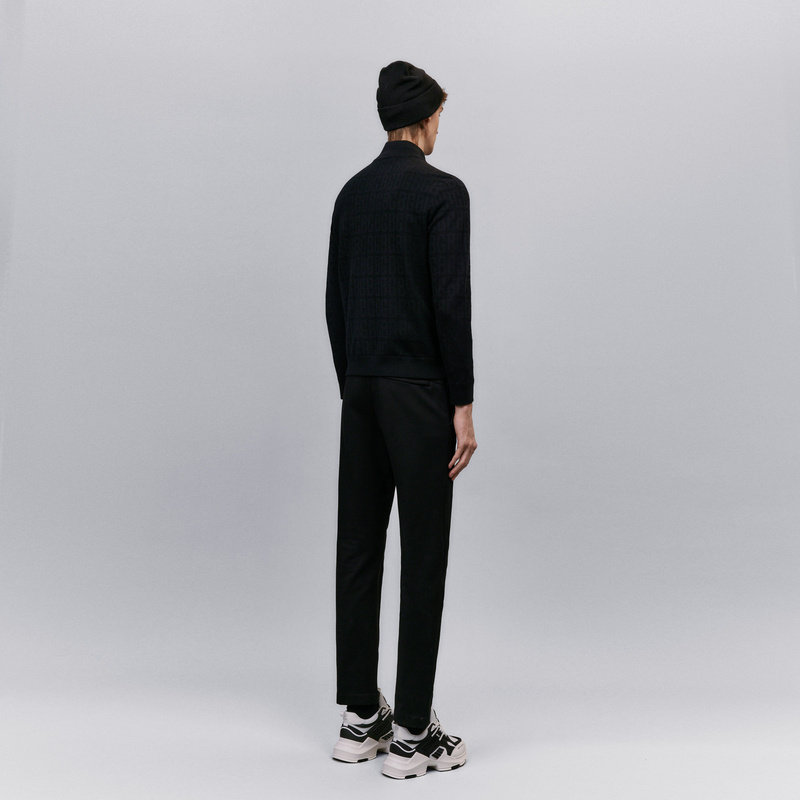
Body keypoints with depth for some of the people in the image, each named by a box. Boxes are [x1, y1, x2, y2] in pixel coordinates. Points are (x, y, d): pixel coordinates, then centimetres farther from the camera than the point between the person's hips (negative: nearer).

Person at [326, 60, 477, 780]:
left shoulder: (352, 192, 15)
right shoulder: (444, 190, -8)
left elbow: (335, 301, 15)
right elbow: (451, 304, -16)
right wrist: (463, 407, -12)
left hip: (361, 389, 8)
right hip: (419, 393, -7)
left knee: (358, 550, 10)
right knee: (423, 557, -1)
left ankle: (360, 718, 21)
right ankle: (412, 733, 8)